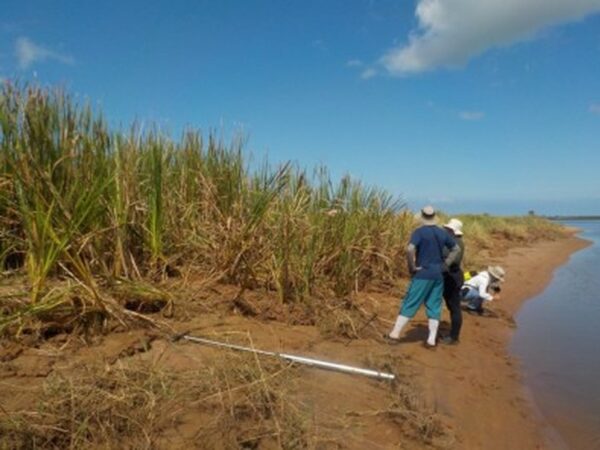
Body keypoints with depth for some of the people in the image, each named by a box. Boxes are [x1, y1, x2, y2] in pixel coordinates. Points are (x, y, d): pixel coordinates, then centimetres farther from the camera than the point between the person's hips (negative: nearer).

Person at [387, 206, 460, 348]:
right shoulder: (442, 233, 8)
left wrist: (412, 267, -13)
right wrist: (445, 265, 14)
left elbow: (410, 249, -26)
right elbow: (456, 249, 18)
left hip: (423, 274, -5)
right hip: (438, 275, 5)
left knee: (410, 304, 0)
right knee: (434, 306, 9)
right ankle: (431, 339, 11)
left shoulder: (419, 231, -11)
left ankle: (395, 333, 4)